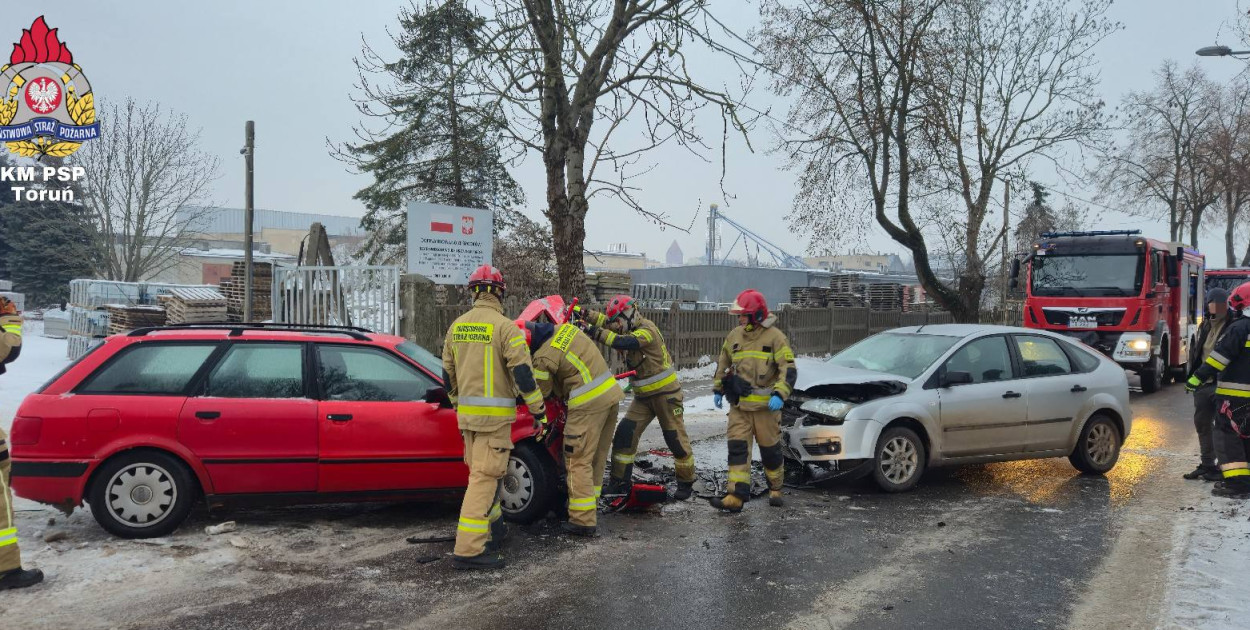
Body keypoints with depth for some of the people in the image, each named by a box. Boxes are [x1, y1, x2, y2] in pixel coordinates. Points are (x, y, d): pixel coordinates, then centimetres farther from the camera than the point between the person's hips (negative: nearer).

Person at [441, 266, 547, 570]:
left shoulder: (456, 326, 9)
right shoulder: (505, 327, -12)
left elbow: (448, 373, 16)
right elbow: (523, 374, -15)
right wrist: (539, 413, -7)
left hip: (467, 415, 7)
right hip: (495, 416, -7)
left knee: (482, 473, 21)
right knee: (484, 478, -7)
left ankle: (492, 527, 34)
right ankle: (468, 550, -9)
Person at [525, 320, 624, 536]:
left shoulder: (544, 358, -14)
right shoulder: (564, 328, 10)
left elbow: (540, 394, 1)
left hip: (589, 404, -9)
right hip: (611, 394, 9)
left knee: (579, 460, -3)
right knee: (597, 457, 17)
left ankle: (583, 520, -2)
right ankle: (589, 506, 29)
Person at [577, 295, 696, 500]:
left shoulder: (647, 330, -19)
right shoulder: (631, 330, 8)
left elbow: (622, 342, -33)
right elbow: (607, 321, 8)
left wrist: (595, 332, -34)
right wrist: (584, 313, -8)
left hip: (666, 394, -8)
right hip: (643, 396, 8)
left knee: (676, 439, 1)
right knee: (624, 433, -2)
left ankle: (686, 483, 16)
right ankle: (621, 482, 4)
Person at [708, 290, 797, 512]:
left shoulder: (775, 337, -10)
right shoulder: (734, 336, 7)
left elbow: (789, 370, -12)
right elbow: (722, 364, 19)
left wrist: (779, 394, -24)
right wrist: (718, 389, 15)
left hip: (766, 405, -4)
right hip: (739, 404, 4)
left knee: (770, 449, 8)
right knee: (737, 448, -5)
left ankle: (775, 489, 29)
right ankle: (736, 495, -7)